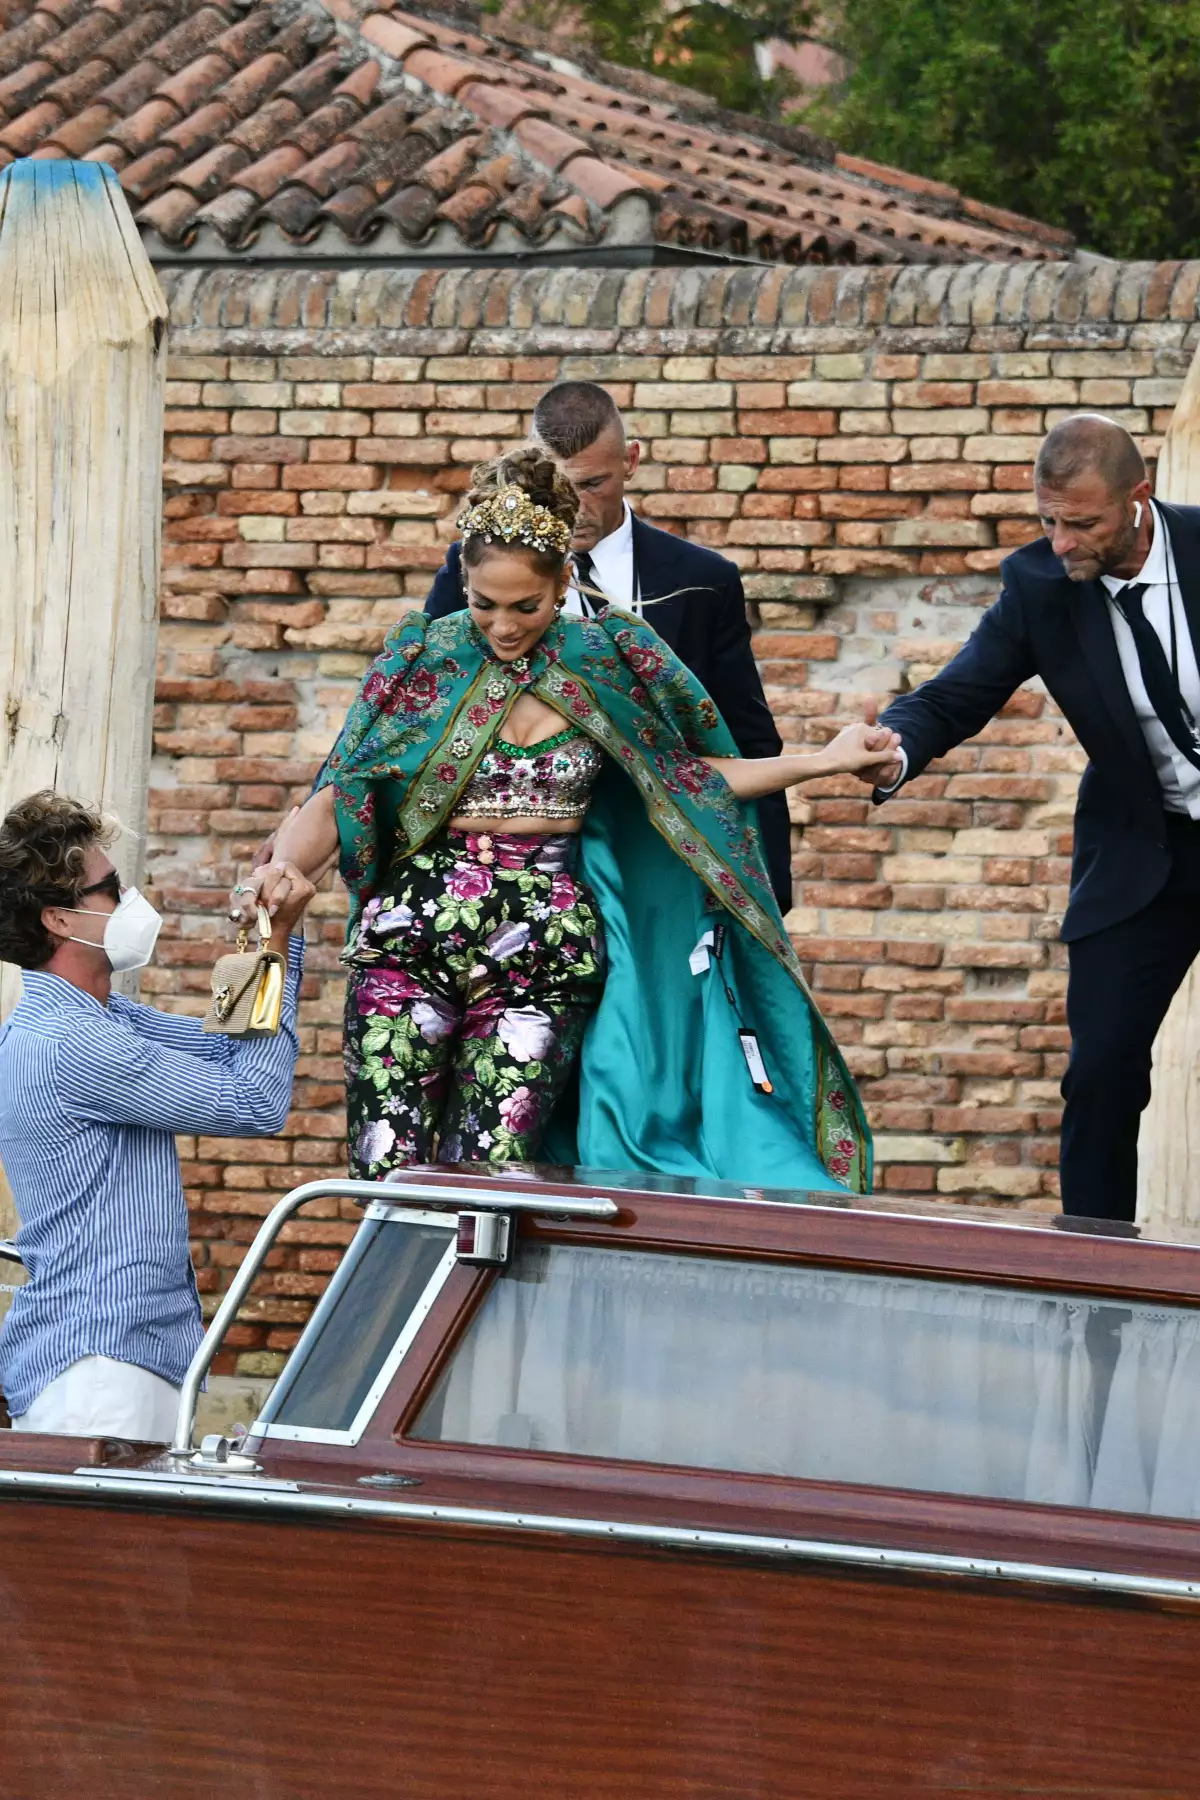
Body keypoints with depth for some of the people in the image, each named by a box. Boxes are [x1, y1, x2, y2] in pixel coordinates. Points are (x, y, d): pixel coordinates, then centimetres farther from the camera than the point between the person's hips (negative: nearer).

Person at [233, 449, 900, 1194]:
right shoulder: (423, 660, 2)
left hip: (541, 961, 0)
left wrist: (823, 762, 9)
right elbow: (340, 797, -1)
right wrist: (282, 867, -20)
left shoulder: (602, 666, 6)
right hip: (413, 939, 0)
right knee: (388, 1175, -8)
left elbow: (686, 773, 16)